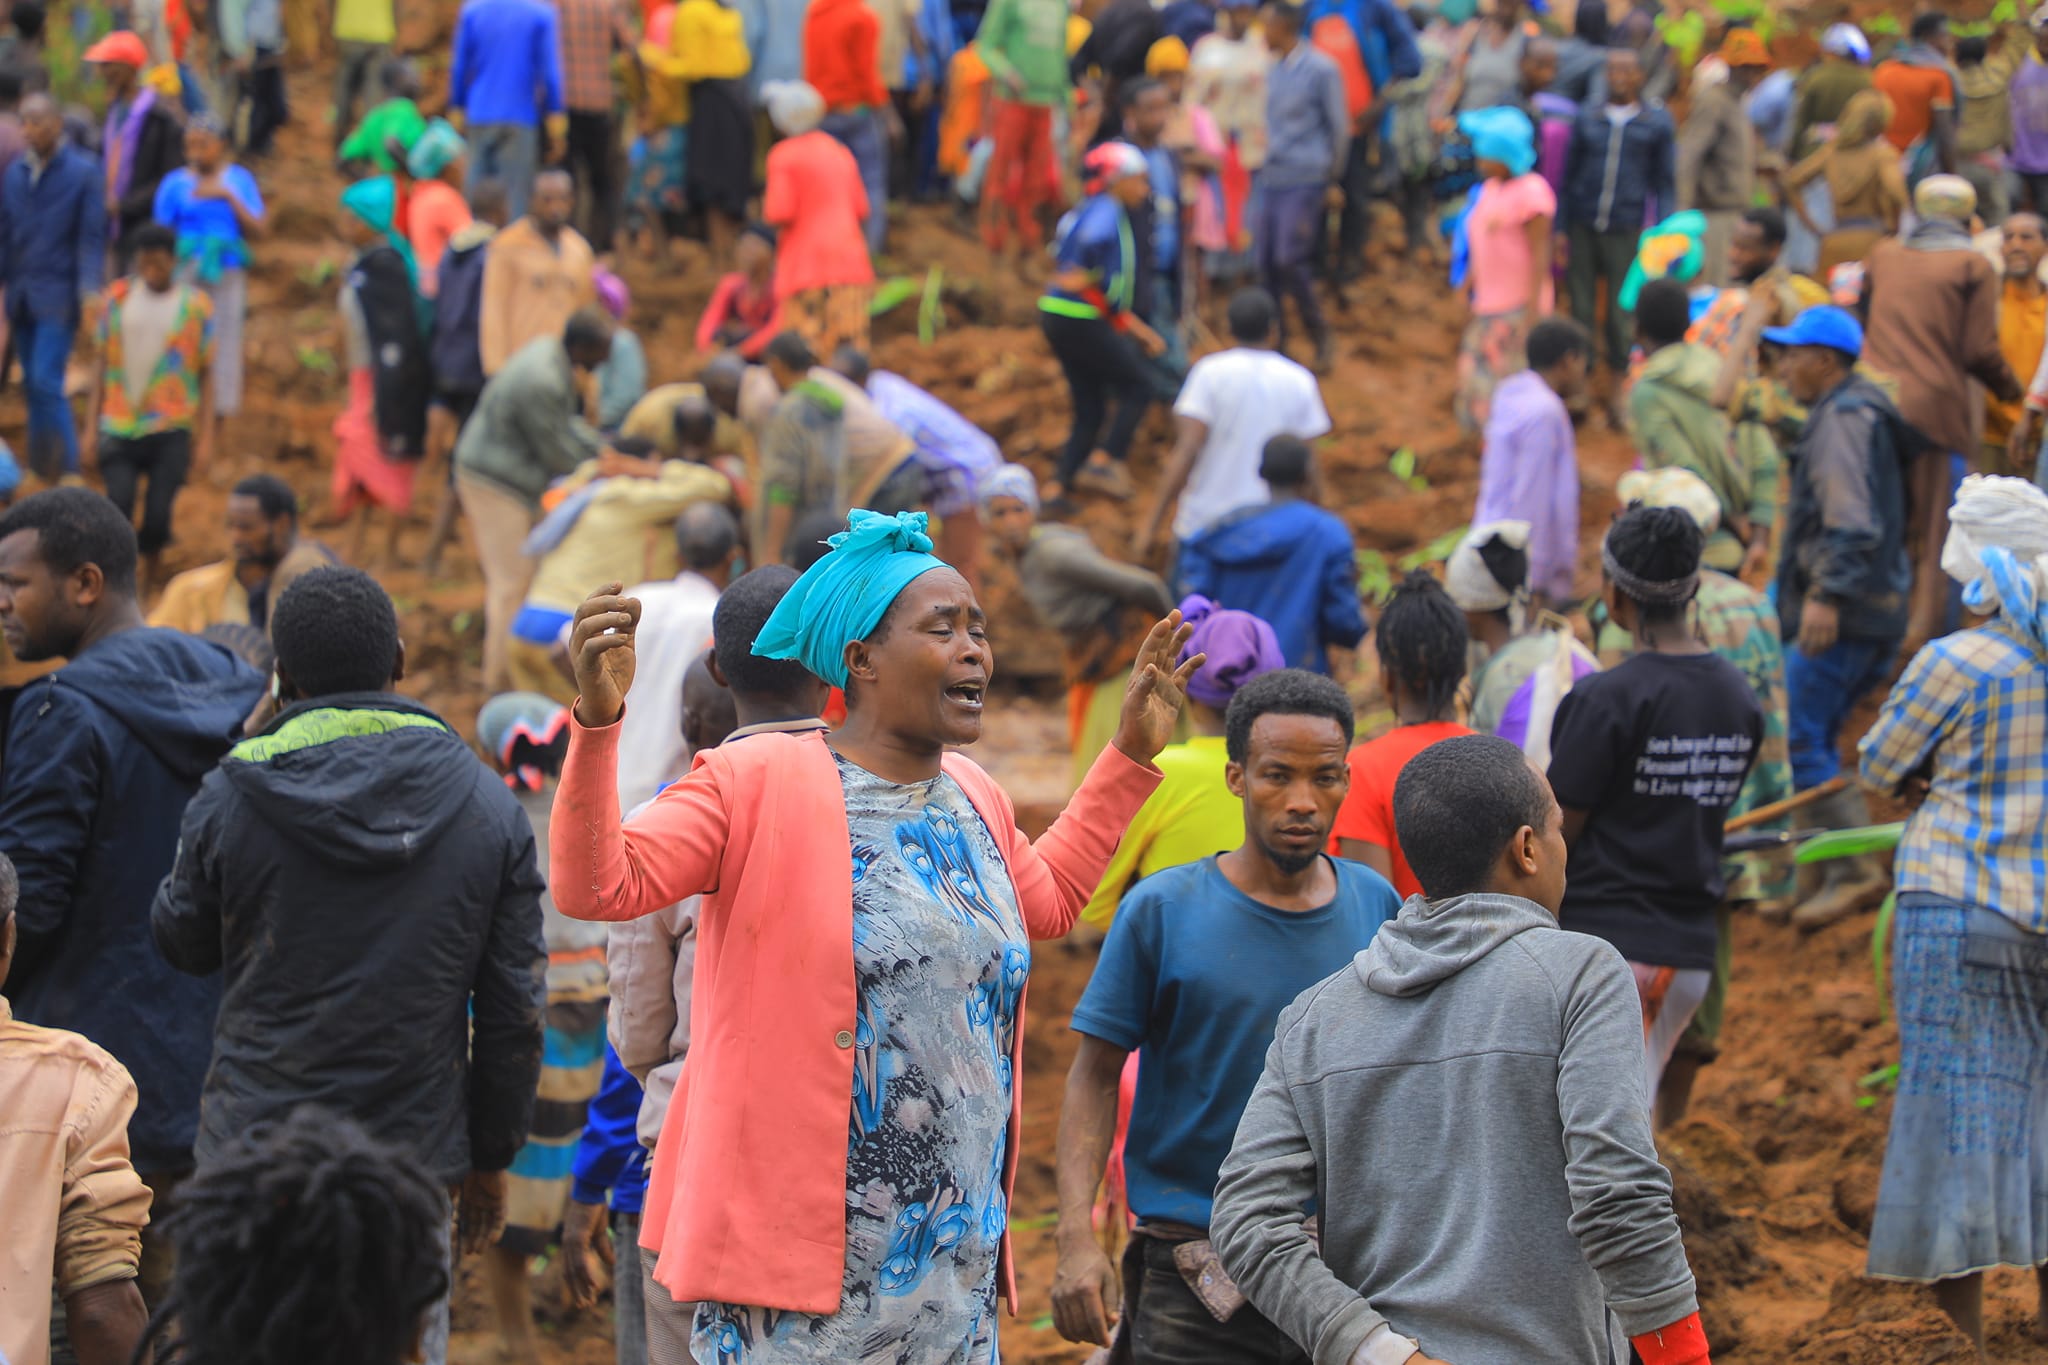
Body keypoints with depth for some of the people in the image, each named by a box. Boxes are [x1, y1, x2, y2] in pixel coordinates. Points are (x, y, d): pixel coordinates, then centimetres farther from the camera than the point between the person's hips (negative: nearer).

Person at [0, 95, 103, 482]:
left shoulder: (83, 171, -5)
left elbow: (93, 237, -7)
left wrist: (89, 291, -17)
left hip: (58, 295, -5)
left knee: (47, 382, -13)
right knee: (32, 385, 9)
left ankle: (67, 469, -4)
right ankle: (40, 468, 17)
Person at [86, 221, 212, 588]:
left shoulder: (196, 307, 1)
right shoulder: (118, 297, 6)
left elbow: (206, 378, 4)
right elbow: (103, 364, 12)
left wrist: (205, 439, 0)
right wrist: (92, 425, 8)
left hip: (170, 432, -1)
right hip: (119, 429, 1)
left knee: (157, 516, -7)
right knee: (119, 505, -15)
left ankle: (152, 578, 19)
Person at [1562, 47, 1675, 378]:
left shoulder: (1657, 124, 4)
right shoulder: (1587, 119, 7)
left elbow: (1665, 183, 6)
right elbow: (1569, 174, 11)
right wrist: (1559, 227, 7)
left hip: (1626, 230, -1)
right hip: (1583, 227, 1)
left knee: (1621, 309, 4)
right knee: (1581, 304, 7)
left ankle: (1620, 368, 20)